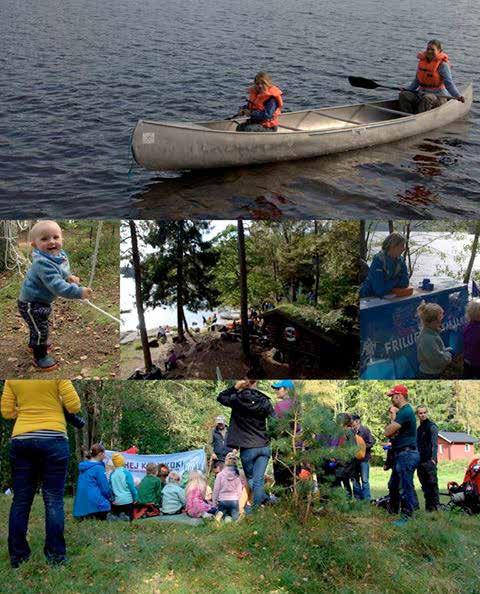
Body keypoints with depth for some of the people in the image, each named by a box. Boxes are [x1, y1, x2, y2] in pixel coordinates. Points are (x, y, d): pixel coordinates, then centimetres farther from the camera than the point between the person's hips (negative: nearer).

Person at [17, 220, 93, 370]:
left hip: (41, 300, 9)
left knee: (38, 324, 30)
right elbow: (57, 286, -42)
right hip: (31, 304, -9)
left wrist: (69, 276, -6)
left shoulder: (60, 255, -8)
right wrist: (78, 292, -45)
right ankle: (40, 357, 20)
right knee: (41, 330, 1)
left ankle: (34, 343, 55)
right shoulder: (43, 264, -37)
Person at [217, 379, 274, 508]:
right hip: (264, 447, 2)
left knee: (250, 479, 16)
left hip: (247, 448, -2)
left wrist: (235, 387, 1)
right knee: (259, 480, 3)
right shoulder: (264, 401, 0)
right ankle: (256, 506, 0)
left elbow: (220, 397, 12)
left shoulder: (237, 400, -5)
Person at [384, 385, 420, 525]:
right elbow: (391, 432, 18)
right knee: (393, 485, 20)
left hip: (406, 454, -11)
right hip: (401, 454, 11)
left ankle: (407, 516, 3)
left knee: (405, 487, -4)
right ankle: (392, 511, 33)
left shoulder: (405, 411, -20)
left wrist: (392, 419, -7)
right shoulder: (404, 411, 15)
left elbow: (387, 432, -22)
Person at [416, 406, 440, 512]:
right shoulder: (418, 429, 19)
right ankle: (428, 507, 12)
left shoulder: (432, 426, -3)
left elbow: (435, 444, -11)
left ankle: (436, 506, -8)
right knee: (425, 486, 8)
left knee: (432, 483, -9)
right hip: (420, 462, 7)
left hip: (429, 461, -7)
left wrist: (433, 458, -20)